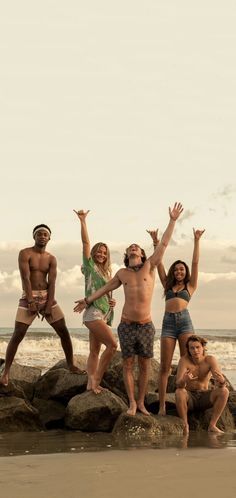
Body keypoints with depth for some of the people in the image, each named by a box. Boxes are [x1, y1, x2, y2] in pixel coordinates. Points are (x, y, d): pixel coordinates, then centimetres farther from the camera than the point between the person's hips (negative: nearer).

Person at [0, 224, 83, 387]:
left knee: (64, 331, 2)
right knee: (18, 335, -11)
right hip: (29, 297, -4)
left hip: (47, 296, 4)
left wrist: (49, 305, -14)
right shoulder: (25, 254, -5)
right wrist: (31, 302, -20)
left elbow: (52, 282, -3)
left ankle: (71, 365, 16)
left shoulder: (51, 259, 6)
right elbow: (26, 278, -13)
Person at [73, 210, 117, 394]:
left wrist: (112, 301, 6)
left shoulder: (106, 272, 21)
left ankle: (91, 383, 4)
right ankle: (96, 381, -10)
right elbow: (86, 243, -9)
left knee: (95, 351, 5)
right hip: (93, 312, -8)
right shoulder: (90, 266, 0)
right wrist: (83, 221, -16)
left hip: (104, 314, 8)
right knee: (112, 344, -15)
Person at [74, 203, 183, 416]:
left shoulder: (149, 267, 1)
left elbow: (164, 244, -2)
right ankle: (132, 403, 16)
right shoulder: (122, 273, 6)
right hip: (127, 326, 1)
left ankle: (141, 402, 20)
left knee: (144, 366, 7)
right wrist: (88, 300, 28)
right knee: (128, 365, 4)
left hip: (146, 326, -1)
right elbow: (106, 288, 22)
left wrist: (173, 220, -3)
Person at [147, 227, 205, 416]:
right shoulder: (168, 285, 21)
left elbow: (195, 263, 8)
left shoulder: (190, 286, 15)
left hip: (184, 321, -2)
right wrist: (156, 242, 10)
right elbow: (159, 263, 17)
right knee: (165, 367, -3)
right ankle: (162, 406, -4)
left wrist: (196, 241, 2)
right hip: (168, 323, 2)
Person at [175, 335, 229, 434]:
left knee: (224, 391, -24)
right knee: (179, 392, -35)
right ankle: (185, 425, -17)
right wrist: (185, 380, -54)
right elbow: (178, 384, -30)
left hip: (204, 398, 2)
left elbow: (222, 383, -25)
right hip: (189, 397, -2)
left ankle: (212, 425, -17)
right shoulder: (184, 360, -19)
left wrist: (221, 380, -50)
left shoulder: (210, 360, -15)